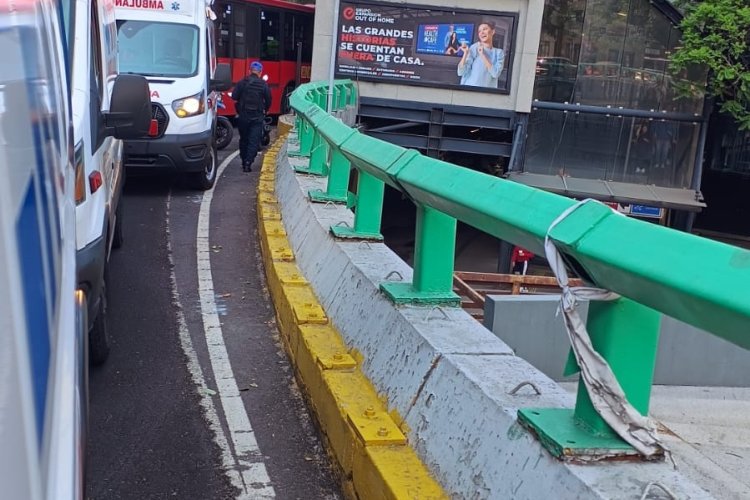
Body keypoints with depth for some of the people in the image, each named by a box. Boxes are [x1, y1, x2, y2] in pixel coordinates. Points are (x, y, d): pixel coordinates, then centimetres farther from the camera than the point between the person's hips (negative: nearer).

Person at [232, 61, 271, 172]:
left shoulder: (242, 82, -4)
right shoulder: (264, 85, -5)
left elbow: (234, 96, -6)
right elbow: (268, 101, 0)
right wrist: (264, 111, 18)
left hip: (243, 116, 2)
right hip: (257, 117, -2)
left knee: (243, 140, 15)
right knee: (254, 140, -1)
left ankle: (244, 162, 21)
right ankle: (248, 162, -13)